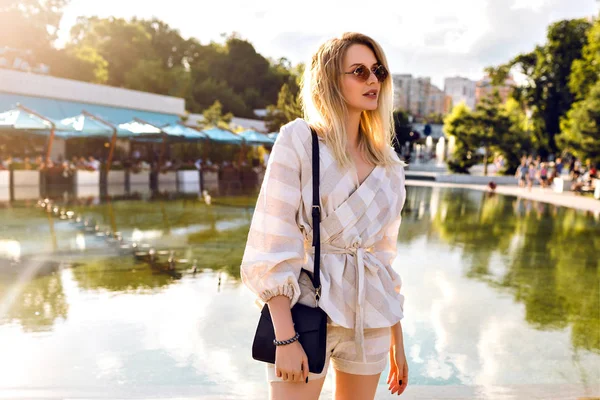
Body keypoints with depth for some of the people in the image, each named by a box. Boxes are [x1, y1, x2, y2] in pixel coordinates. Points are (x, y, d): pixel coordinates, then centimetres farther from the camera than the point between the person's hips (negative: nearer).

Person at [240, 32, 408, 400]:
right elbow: (271, 246, -12)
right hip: (307, 306, -5)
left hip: (371, 318, 5)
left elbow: (385, 253, 13)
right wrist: (285, 338, -17)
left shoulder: (388, 162, 8)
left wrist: (397, 341, 14)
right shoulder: (299, 140, -8)